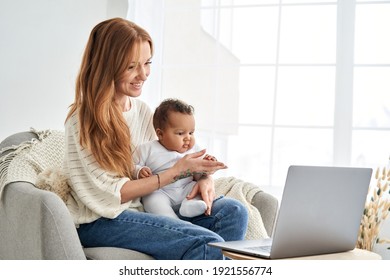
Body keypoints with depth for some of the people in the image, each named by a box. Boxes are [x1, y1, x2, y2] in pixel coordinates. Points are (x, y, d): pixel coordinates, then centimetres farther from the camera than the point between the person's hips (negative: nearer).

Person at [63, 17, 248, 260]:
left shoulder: (143, 111, 10)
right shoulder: (82, 122, -12)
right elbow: (113, 194, -13)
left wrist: (204, 177, -9)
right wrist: (179, 170, -17)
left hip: (142, 211, 7)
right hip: (100, 223, -7)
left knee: (233, 211, -12)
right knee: (207, 244, -27)